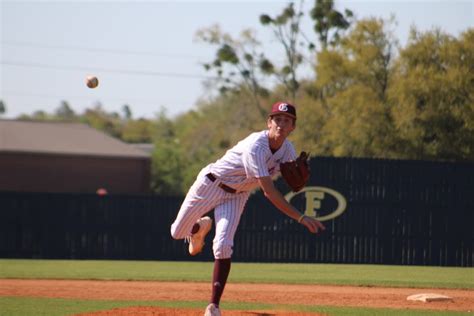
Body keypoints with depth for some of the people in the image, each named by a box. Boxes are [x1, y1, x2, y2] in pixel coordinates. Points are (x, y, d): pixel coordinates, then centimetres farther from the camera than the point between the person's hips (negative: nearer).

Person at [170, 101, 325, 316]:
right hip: (210, 184, -4)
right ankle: (200, 228, 43)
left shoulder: (288, 151, -11)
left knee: (223, 247, -15)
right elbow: (269, 192, -39)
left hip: (237, 196, 4)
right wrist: (300, 218, -43)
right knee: (178, 232, 6)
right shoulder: (255, 147, -34)